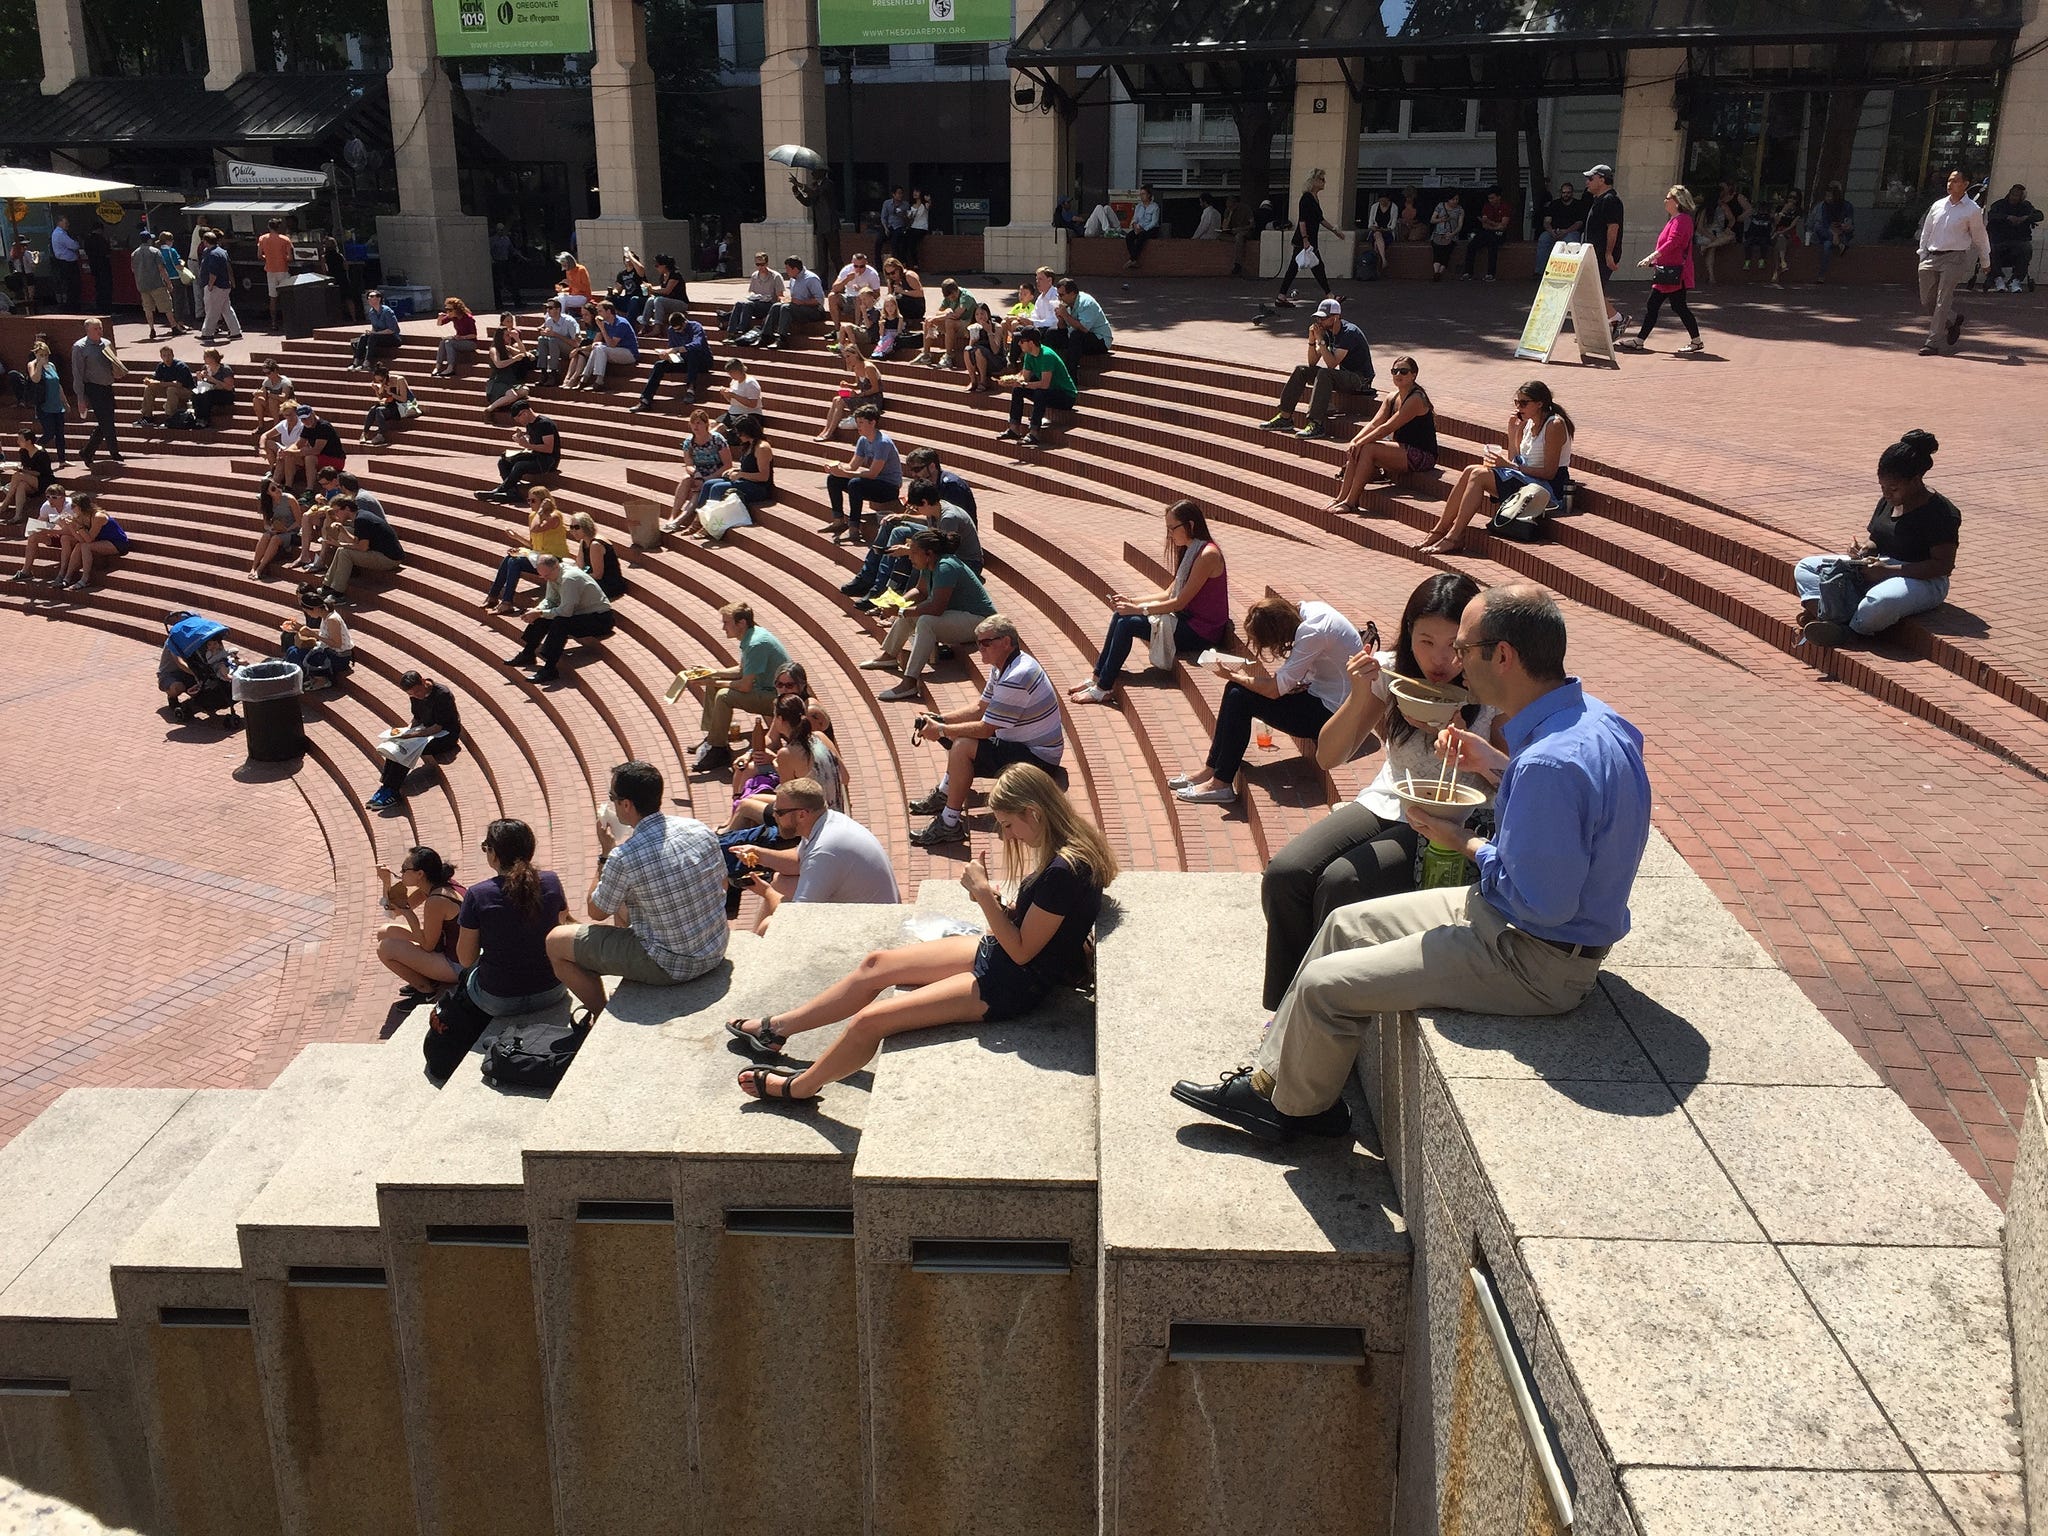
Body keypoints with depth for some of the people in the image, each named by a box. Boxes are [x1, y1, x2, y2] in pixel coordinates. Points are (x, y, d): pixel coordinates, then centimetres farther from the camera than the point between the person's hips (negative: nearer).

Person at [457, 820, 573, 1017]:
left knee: (472, 971, 30)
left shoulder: (477, 895, -17)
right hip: (553, 993, 2)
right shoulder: (551, 882, -10)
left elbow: (465, 960, -8)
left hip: (500, 1004, -2)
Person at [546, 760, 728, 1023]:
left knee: (556, 942, 8)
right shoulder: (700, 829, -6)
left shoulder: (623, 858, -23)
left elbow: (596, 911, -5)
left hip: (671, 966, -7)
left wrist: (605, 852, 3)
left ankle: (601, 1018, 25)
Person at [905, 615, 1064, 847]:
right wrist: (939, 719, 0)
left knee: (962, 747, -24)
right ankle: (944, 794, 24)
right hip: (1022, 742, 11)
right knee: (960, 733, 18)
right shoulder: (1002, 666, 6)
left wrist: (941, 731, -15)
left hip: (1038, 757, -11)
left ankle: (949, 824, -17)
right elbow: (980, 708, 12)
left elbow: (985, 729, -25)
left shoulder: (1016, 678, -27)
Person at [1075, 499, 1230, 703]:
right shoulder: (1190, 550, 12)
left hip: (1201, 632, -10)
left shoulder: (1208, 554, -19)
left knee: (1127, 623, -16)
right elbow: (1169, 593, 12)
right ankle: (1098, 677, 3)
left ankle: (1103, 688, -7)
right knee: (1120, 616, -2)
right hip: (1188, 619, 10)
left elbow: (1180, 602, -20)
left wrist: (1138, 609, -16)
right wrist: (1131, 601, 2)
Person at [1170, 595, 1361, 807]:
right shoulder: (1305, 611, -1)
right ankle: (1211, 769, 9)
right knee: (1237, 689, 3)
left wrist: (1233, 676, -8)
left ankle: (1221, 783, -5)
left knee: (1240, 697, -14)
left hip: (1331, 711, -9)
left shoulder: (1312, 631, -27)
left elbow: (1274, 690, -23)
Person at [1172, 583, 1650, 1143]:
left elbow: (1544, 902, -29)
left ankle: (1291, 1106, 25)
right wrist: (1497, 767, 3)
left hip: (1535, 961, -10)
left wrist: (1465, 843, -15)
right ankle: (1270, 1076, 25)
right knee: (1346, 923, 15)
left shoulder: (1554, 762, -33)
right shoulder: (1587, 714, 0)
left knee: (1325, 985, -5)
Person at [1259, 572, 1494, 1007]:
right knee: (1284, 875, -18)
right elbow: (1328, 757, -4)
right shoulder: (1391, 671, -4)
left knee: (1341, 883, -27)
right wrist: (1359, 697, -21)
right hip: (1387, 805, 4)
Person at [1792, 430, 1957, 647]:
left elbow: (1944, 565, -19)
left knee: (1880, 602, -44)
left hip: (1921, 580, -8)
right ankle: (1823, 614, -28)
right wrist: (1864, 549, -6)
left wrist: (1889, 570, -25)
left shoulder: (1942, 512, -14)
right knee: (1806, 567, -3)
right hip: (1879, 569, 8)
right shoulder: (1887, 502, 9)